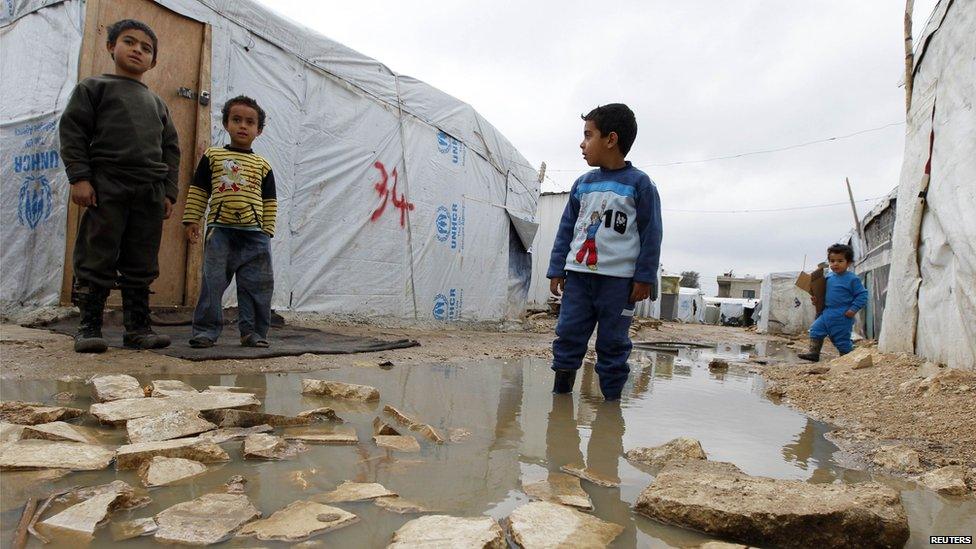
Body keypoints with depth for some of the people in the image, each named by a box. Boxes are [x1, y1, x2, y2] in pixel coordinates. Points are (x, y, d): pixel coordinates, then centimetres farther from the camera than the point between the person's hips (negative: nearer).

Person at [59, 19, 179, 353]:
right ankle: (89, 328, 5)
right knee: (98, 260, -3)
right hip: (106, 186, -4)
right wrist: (79, 177, -9)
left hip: (150, 192, 4)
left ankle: (137, 328, 11)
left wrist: (168, 192, 8)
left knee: (142, 265, 5)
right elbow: (72, 130, 2)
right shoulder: (94, 87, 11)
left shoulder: (157, 103, 23)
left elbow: (171, 149, 19)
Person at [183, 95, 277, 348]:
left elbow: (269, 201, 11)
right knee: (212, 282, 0)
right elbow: (198, 190, 10)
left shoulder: (262, 165, 11)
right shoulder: (212, 156, 9)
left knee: (256, 285, 3)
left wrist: (267, 231, 5)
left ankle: (253, 331, 13)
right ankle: (206, 329, 9)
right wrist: (191, 220, 4)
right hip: (220, 230, -1)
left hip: (254, 233, 1)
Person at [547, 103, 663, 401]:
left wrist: (645, 277, -8)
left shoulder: (640, 184, -1)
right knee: (567, 336, 3)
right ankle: (560, 393, 12)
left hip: (618, 279, -4)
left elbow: (651, 234, -3)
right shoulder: (582, 184, 12)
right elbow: (566, 230, 14)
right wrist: (557, 270, 10)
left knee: (612, 344, 3)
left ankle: (611, 400, 13)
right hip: (578, 275, 4)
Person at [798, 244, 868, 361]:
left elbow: (862, 295, -10)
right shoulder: (828, 276, 7)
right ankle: (814, 353, 12)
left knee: (841, 339, 1)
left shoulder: (852, 279, -12)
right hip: (827, 313, 7)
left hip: (842, 317, -7)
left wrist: (853, 309, -16)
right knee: (816, 329, 4)